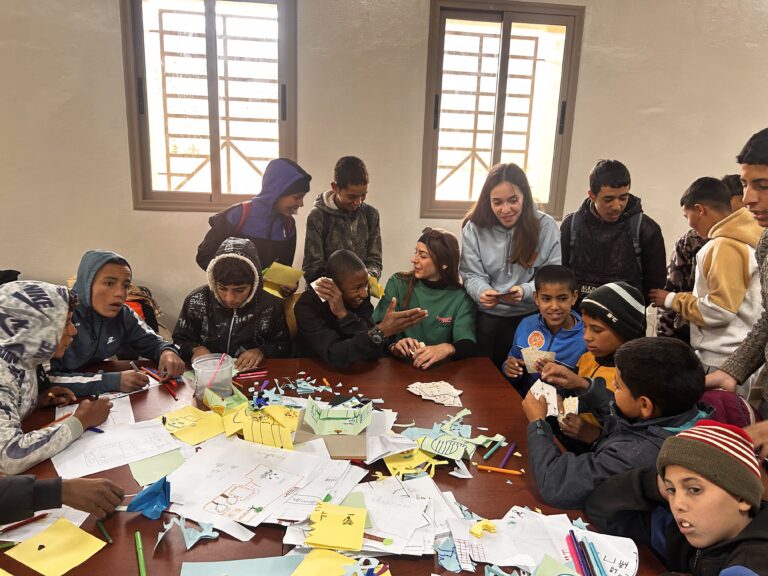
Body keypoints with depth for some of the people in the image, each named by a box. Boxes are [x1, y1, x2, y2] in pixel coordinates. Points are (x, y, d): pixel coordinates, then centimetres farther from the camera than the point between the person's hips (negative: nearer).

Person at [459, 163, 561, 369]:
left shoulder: (545, 226, -7)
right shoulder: (474, 228, -4)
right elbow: (472, 275, -2)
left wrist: (525, 291, -26)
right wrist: (482, 291, -25)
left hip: (530, 318, 0)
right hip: (486, 317, 1)